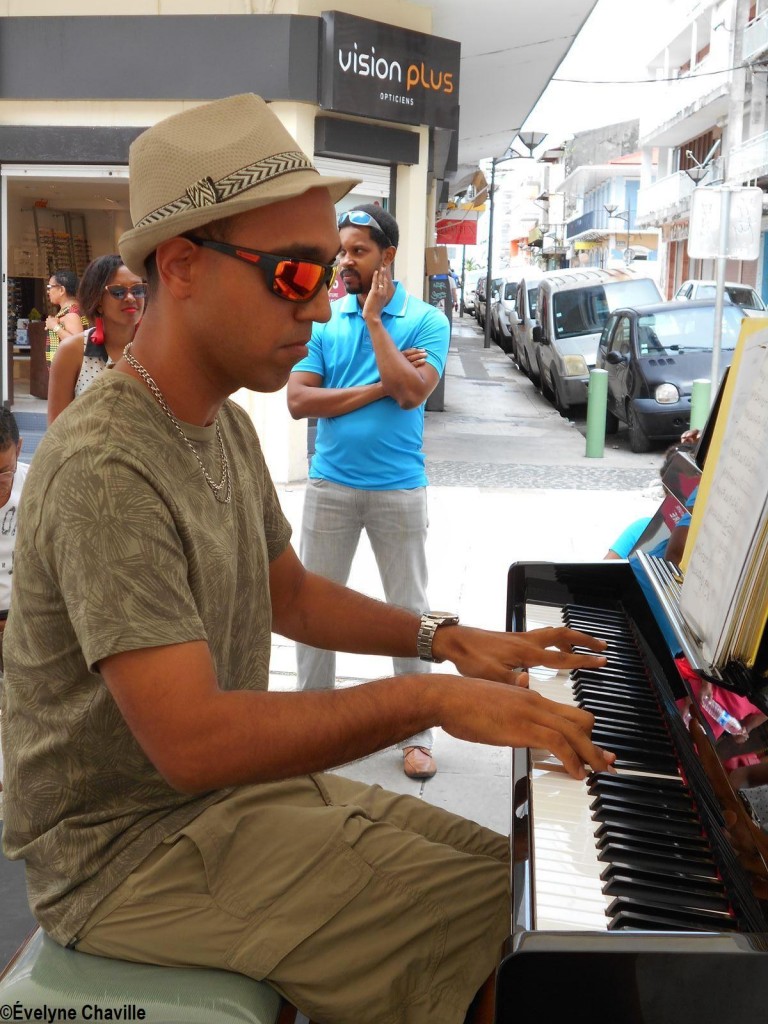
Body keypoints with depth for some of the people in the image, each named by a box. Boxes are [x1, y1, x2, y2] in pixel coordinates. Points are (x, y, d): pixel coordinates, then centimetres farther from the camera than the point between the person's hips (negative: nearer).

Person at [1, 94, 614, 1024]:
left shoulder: (224, 426, 7)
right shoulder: (106, 469, -26)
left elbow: (289, 596, 17)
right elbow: (190, 739, -33)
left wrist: (447, 640, 5)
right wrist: (429, 699, -29)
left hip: (234, 786, 9)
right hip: (127, 853, -9)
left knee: (507, 866, 8)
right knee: (497, 916, -15)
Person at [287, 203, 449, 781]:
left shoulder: (426, 320, -4)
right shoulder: (323, 320, 2)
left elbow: (412, 393, -19)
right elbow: (298, 400, -8)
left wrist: (374, 320, -15)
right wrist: (378, 387, -13)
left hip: (399, 488, -2)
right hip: (330, 485, 2)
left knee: (410, 611, 7)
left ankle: (417, 733, 20)